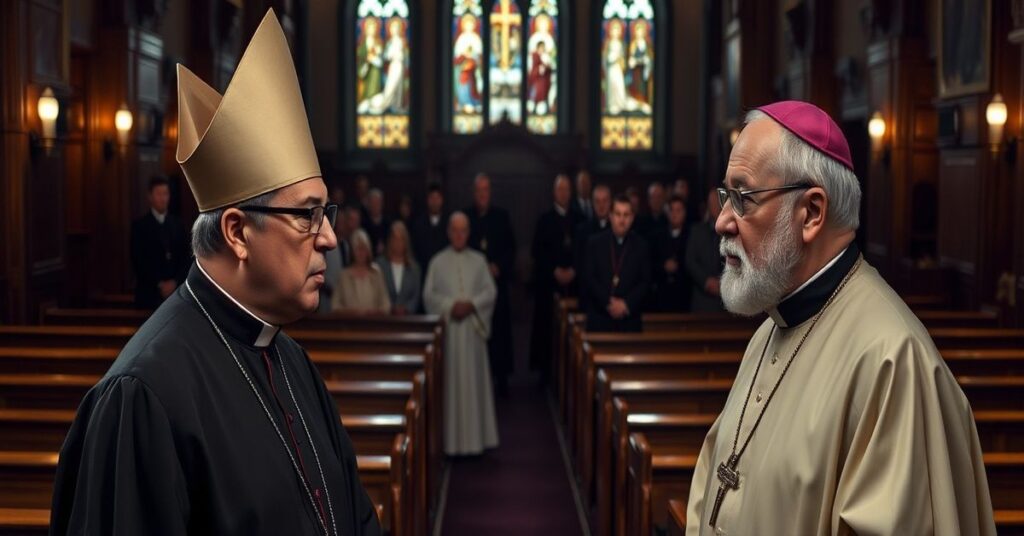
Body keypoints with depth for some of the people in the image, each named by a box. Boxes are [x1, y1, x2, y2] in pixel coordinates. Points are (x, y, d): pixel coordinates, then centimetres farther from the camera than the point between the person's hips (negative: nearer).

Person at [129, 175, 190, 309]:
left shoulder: (177, 225, 12)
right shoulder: (139, 225, 1)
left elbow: (185, 258, 8)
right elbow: (139, 261, -6)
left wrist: (175, 282, -7)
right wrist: (160, 284, -11)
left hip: (175, 292, 3)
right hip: (149, 293, -3)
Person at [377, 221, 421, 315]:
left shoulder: (414, 267, 11)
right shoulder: (379, 264, 3)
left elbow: (416, 296, 8)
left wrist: (406, 309, -7)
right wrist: (390, 309, -9)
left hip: (406, 315, 1)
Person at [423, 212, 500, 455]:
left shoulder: (479, 260, 9)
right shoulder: (438, 262, 6)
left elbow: (490, 291, 3)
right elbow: (429, 294, 0)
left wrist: (472, 304, -12)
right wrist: (451, 306, -13)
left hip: (473, 328, 1)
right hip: (448, 328, -1)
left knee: (474, 380, 2)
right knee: (451, 382, -1)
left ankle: (477, 436, 8)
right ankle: (452, 439, 2)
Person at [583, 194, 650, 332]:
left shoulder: (641, 245, 6)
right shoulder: (595, 243, 6)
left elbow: (645, 281, 2)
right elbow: (589, 278, 0)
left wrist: (626, 304, -10)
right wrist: (608, 303, -9)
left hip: (630, 318, 0)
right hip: (599, 317, 0)